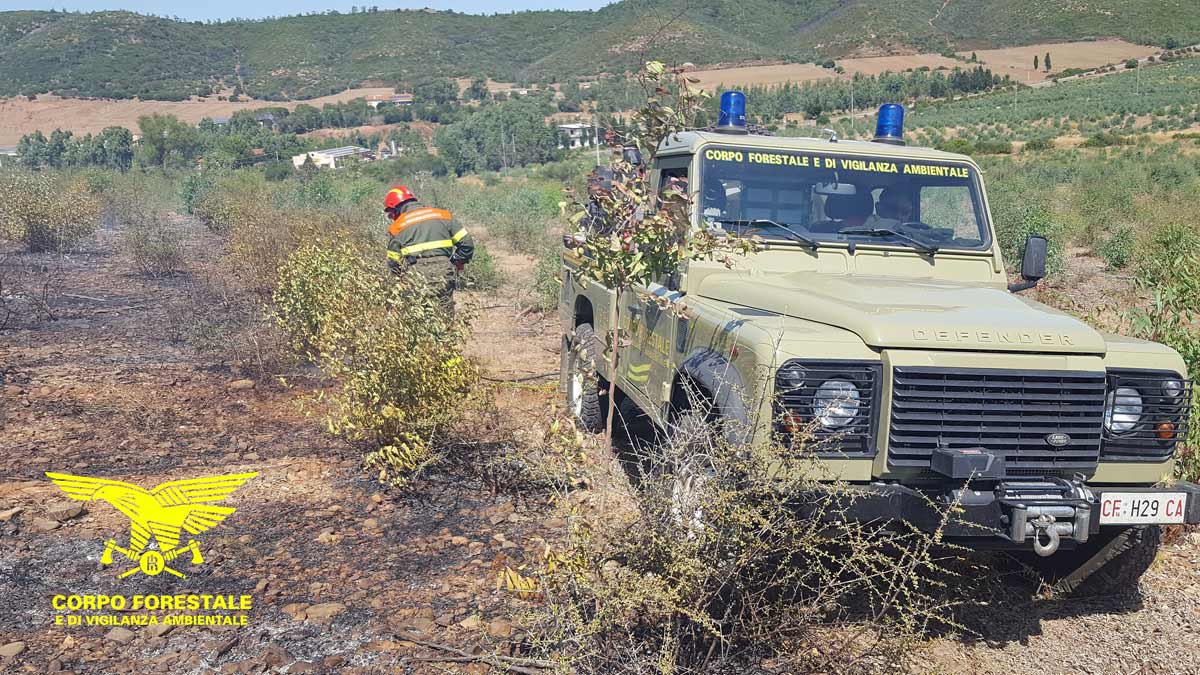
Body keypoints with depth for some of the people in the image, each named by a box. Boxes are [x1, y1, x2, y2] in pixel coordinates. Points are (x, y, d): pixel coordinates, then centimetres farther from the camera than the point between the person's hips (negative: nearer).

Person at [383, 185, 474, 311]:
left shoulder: (398, 226, 6)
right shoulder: (443, 215, 12)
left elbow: (393, 262, 6)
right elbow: (466, 242, 8)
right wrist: (457, 265, 19)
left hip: (417, 274, -2)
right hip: (444, 273, 2)